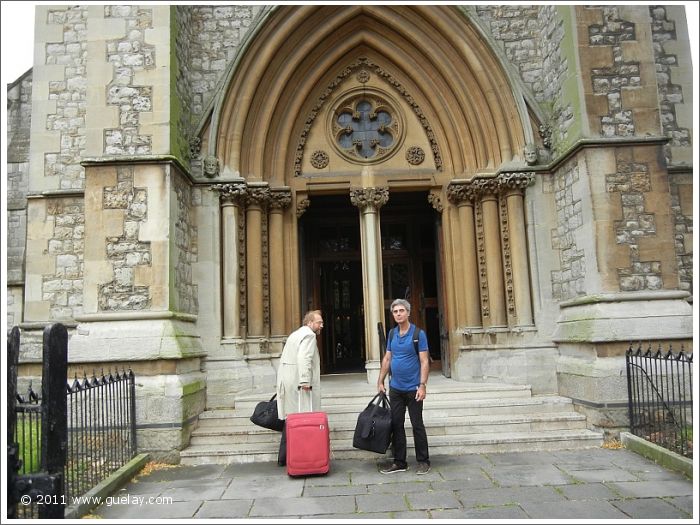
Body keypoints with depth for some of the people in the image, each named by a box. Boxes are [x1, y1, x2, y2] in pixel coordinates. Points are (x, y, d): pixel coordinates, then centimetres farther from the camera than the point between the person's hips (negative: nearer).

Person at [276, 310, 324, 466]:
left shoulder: (296, 334, 23)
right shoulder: (309, 335, -7)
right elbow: (304, 358, -22)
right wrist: (305, 381, -27)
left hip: (286, 381, 10)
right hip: (297, 382, -10)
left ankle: (283, 457, 16)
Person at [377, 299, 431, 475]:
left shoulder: (418, 334, -9)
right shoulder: (392, 334, 7)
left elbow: (424, 362, -11)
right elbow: (387, 359, 12)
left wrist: (422, 385, -18)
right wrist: (380, 382, 8)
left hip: (413, 389, -5)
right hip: (395, 388, 5)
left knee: (417, 425, 3)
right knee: (396, 425, 8)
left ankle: (423, 461, 17)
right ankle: (399, 462, 19)